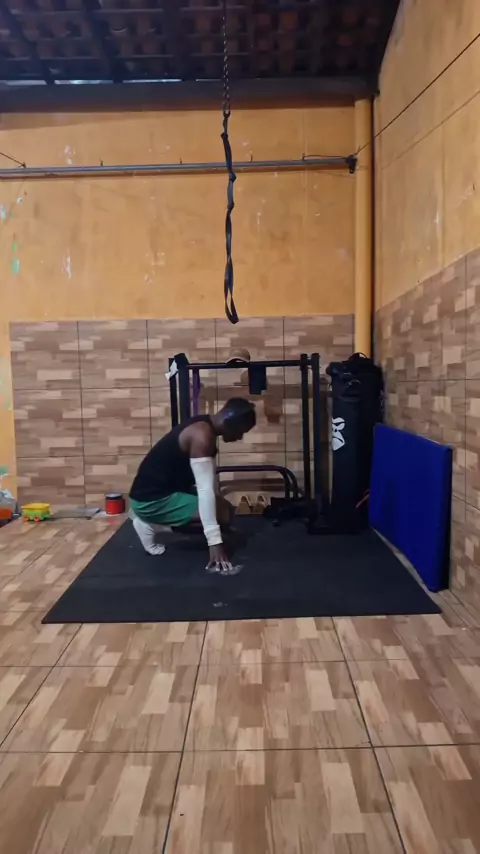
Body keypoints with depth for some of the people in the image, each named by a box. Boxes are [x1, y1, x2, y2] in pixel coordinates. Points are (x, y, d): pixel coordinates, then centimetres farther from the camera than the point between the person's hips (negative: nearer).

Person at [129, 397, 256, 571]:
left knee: (220, 507, 16)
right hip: (152, 499, -10)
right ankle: (151, 524, -5)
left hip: (163, 490, 10)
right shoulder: (202, 434, -23)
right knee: (224, 513, -15)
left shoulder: (205, 426, 8)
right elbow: (205, 489, -28)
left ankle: (151, 518, 13)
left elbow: (206, 484, 19)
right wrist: (215, 541, -29)